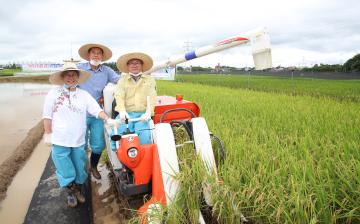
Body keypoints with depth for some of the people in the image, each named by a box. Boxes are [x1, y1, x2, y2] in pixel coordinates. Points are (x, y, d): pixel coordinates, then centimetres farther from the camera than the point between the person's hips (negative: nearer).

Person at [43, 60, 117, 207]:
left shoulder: (84, 95, 4)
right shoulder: (53, 94, -3)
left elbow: (96, 110, -2)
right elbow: (47, 116, 0)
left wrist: (107, 119, -17)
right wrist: (48, 134, -2)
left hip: (79, 140, 2)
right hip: (60, 141, -2)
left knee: (79, 167, 14)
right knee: (65, 169, 7)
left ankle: (79, 189, 37)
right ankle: (70, 193, 28)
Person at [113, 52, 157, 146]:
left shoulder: (149, 79, 14)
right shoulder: (122, 80, 16)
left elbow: (152, 97, 1)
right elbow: (119, 96, 0)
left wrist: (148, 113, -17)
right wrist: (122, 111, -20)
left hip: (142, 115, -1)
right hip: (126, 114, 1)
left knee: (145, 135, -26)